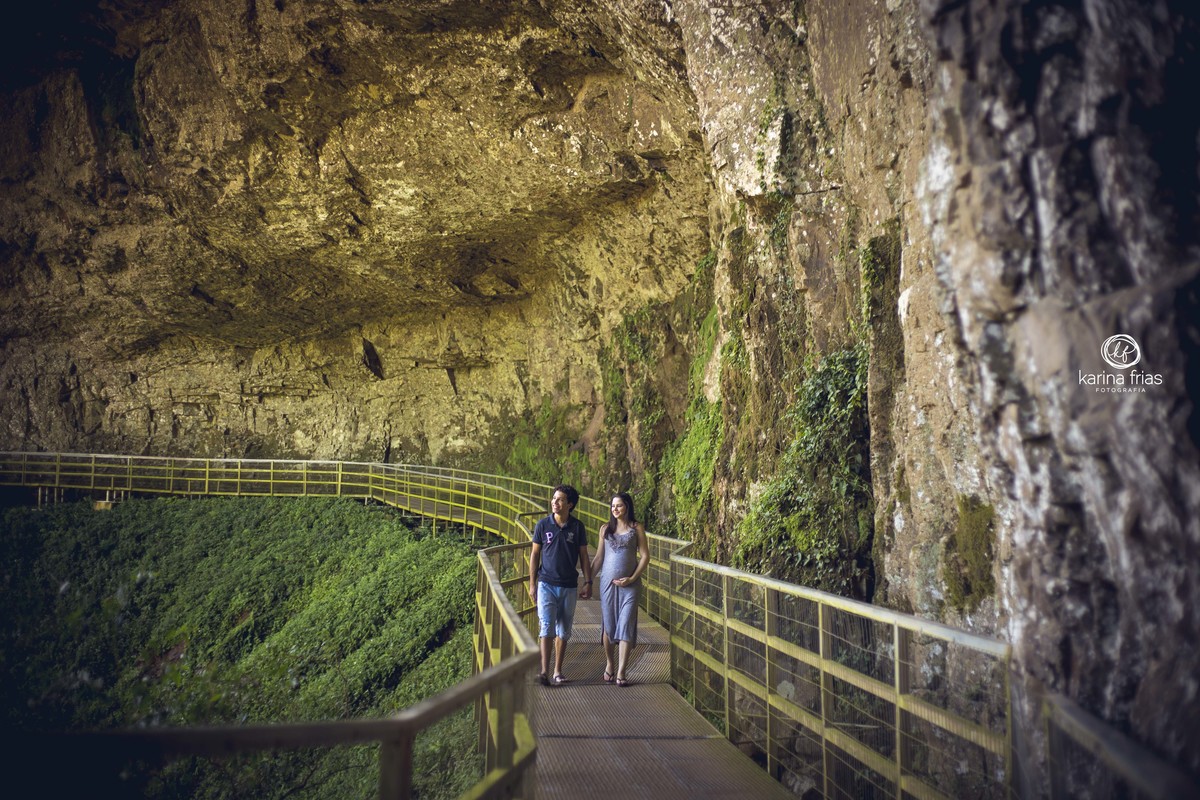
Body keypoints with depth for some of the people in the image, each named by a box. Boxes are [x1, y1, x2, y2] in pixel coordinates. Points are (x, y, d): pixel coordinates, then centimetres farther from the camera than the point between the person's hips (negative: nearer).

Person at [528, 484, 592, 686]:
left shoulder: (577, 527, 1)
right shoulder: (543, 524, -1)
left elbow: (584, 556, 7)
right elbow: (535, 554, 4)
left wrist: (588, 582, 2)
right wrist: (532, 584, 1)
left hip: (569, 586, 2)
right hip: (546, 584, -2)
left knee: (563, 631, 8)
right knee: (547, 627, -12)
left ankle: (557, 672, 18)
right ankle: (544, 671, -15)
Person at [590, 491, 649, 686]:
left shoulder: (637, 528, 2)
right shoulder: (605, 528, 8)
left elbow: (645, 556, 0)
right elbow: (598, 557, 12)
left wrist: (632, 578, -9)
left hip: (629, 584, -2)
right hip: (608, 581, 2)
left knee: (626, 626, -7)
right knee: (608, 625, 7)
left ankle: (621, 673, -6)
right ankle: (609, 665, 26)